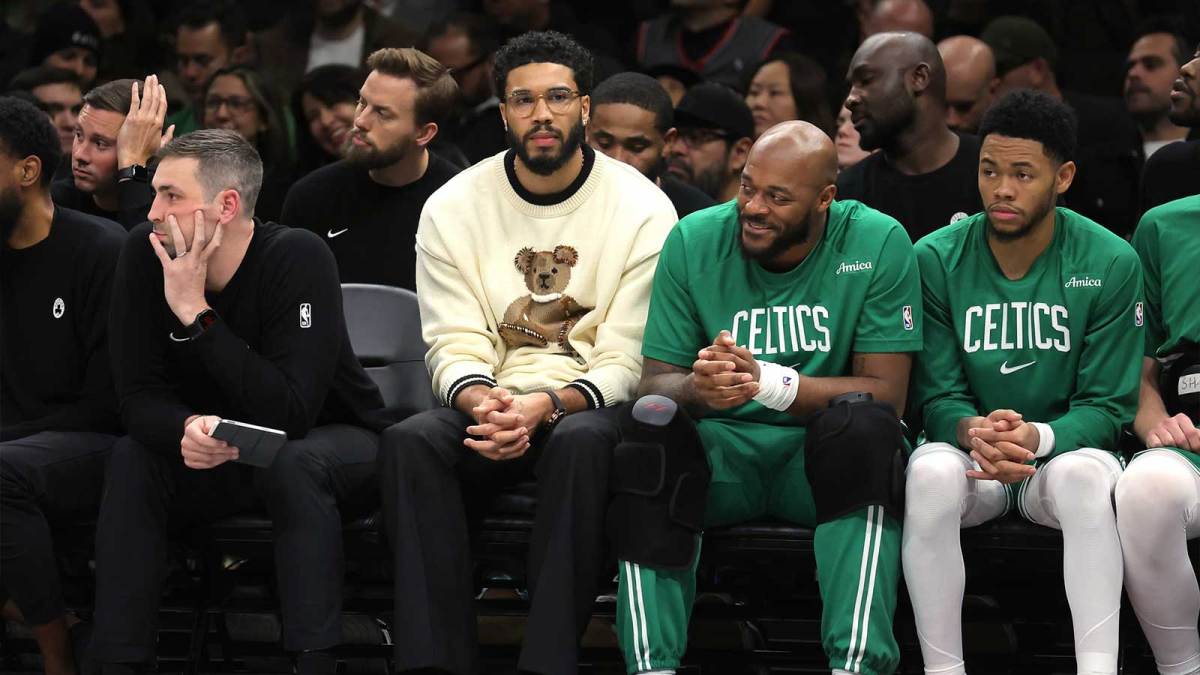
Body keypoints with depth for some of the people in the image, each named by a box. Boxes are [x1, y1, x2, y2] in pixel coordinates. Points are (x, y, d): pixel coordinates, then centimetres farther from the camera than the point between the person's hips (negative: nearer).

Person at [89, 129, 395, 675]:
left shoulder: (298, 258, -26)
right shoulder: (145, 254, -13)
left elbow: (289, 414, -34)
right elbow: (137, 396, -13)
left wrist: (196, 315, -35)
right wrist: (185, 428, -36)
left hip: (334, 440, -4)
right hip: (221, 452, 4)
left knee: (294, 465, -35)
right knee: (131, 460, -22)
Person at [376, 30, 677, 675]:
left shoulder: (642, 209, -2)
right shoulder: (452, 208, 6)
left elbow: (628, 361, -6)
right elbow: (454, 344, 1)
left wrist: (548, 406, -25)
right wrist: (482, 402, -23)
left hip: (589, 408, -2)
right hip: (492, 406, 2)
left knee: (582, 442, -38)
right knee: (409, 442, -30)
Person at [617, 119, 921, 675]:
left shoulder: (878, 245, -7)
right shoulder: (694, 242, -1)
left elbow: (886, 394, -13)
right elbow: (654, 382, -2)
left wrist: (768, 382, -29)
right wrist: (697, 389, -29)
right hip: (722, 446, 1)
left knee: (869, 426, -34)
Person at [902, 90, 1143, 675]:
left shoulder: (1110, 264, -5)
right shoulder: (935, 259, -2)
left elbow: (1108, 407, -6)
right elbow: (936, 397, -3)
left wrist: (1038, 437, -28)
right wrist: (974, 431, -28)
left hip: (1062, 452, -1)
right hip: (969, 453, 1)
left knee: (1088, 472, -36)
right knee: (931, 471, -34)